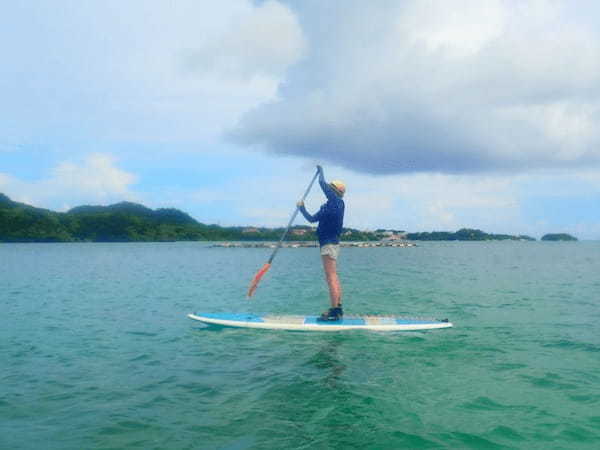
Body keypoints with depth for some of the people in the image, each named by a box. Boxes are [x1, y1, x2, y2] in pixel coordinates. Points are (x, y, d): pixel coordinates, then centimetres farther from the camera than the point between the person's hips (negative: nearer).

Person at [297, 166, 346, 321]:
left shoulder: (337, 202, -7)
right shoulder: (327, 206, 19)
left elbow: (322, 183, -13)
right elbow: (312, 219, 23)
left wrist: (320, 170, 4)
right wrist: (302, 208, 12)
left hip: (329, 243, -10)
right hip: (331, 243, 10)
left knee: (331, 278, -11)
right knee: (334, 278, 11)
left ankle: (334, 311, -11)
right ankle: (338, 309, 16)